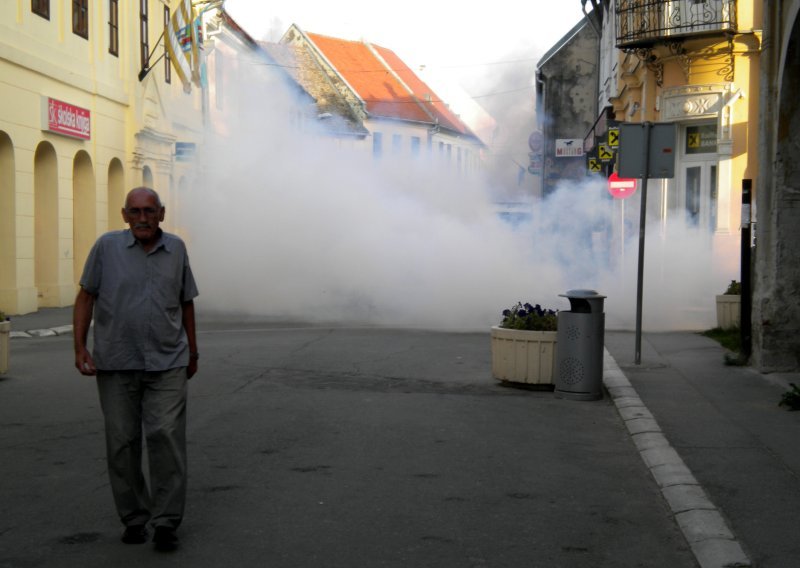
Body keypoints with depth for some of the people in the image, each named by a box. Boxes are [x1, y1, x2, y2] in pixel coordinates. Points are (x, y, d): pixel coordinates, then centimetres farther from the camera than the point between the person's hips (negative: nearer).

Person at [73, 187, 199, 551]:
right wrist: (80, 347, -5)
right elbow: (86, 297, 3)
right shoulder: (107, 246, -1)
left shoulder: (176, 249, 5)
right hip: (116, 364, 0)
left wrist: (192, 352, 20)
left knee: (167, 436, -10)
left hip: (167, 363, 0)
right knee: (122, 442, 6)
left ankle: (166, 522, -2)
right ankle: (133, 518, 19)